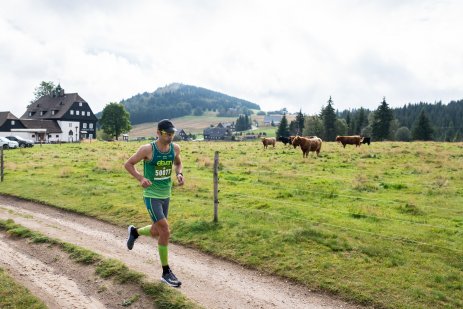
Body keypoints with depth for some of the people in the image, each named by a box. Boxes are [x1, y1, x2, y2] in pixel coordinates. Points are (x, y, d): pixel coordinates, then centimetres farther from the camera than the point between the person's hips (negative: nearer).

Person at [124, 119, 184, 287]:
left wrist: (179, 174, -4)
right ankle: (166, 272, 3)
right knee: (165, 230, -13)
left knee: (156, 232, 16)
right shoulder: (147, 149, -16)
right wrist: (141, 178, -22)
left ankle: (135, 232, 50)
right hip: (151, 196, -6)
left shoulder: (175, 148, -2)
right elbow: (128, 164, -6)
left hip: (166, 195, 6)